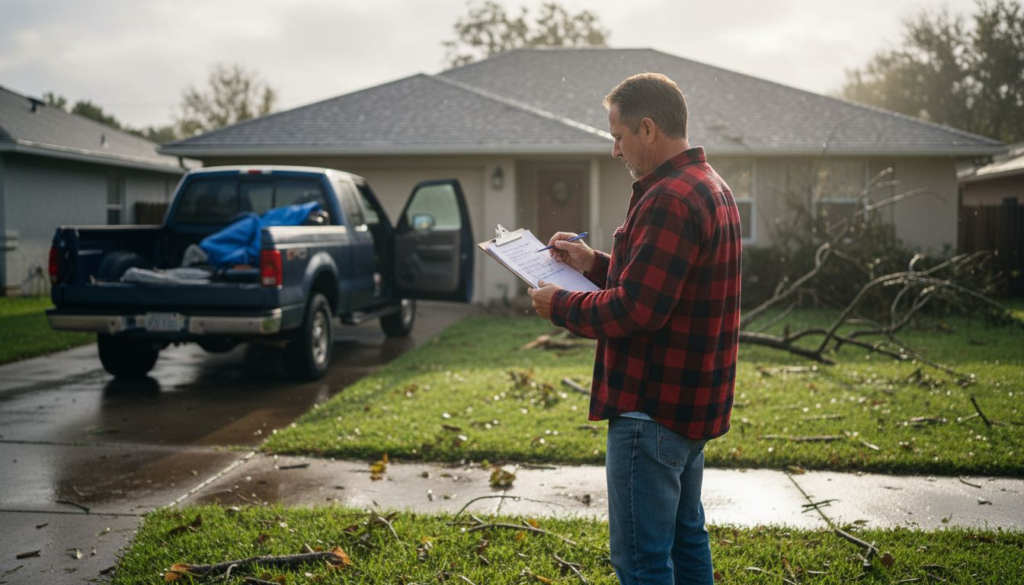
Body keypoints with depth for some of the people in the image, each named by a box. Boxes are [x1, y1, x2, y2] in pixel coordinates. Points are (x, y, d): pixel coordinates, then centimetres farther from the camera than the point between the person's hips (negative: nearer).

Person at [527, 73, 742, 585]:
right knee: (685, 539, 21)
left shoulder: (669, 200, -21)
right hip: (692, 402, 11)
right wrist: (596, 264, 12)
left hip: (652, 408, -11)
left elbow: (633, 310, -25)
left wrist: (560, 306, -10)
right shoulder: (710, 187, 14)